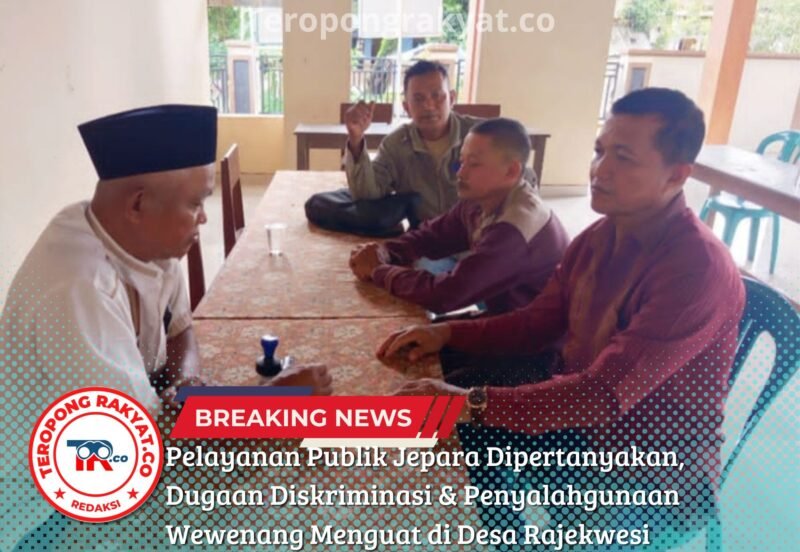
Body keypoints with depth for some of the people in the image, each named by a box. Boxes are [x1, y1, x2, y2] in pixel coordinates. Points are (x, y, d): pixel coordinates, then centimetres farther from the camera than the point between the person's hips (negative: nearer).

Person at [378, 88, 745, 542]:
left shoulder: (699, 268, -27)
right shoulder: (602, 235, -2)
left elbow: (607, 394, -33)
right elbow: (539, 323, 5)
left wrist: (473, 403, -36)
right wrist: (448, 333, -9)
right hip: (583, 411, 8)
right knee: (457, 387, 4)